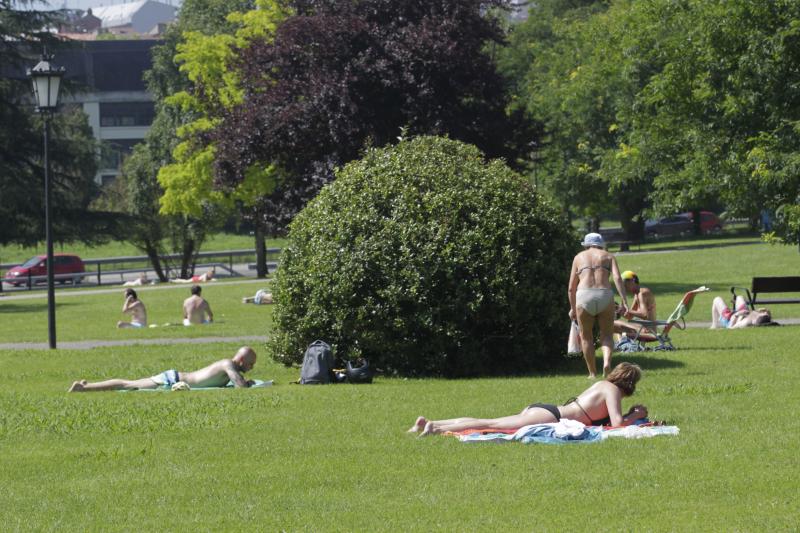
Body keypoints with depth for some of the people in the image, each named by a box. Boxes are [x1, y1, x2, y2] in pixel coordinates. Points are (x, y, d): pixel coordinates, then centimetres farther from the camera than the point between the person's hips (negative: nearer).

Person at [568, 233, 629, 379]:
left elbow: (571, 288, 17)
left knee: (586, 337, 15)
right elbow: (617, 278, -1)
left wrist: (573, 308, 29)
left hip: (584, 296, 0)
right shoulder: (608, 256, 17)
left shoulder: (579, 257, 19)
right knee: (606, 335, 12)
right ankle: (607, 361, -15)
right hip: (605, 295, 0)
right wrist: (624, 302, -5)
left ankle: (592, 373, 14)